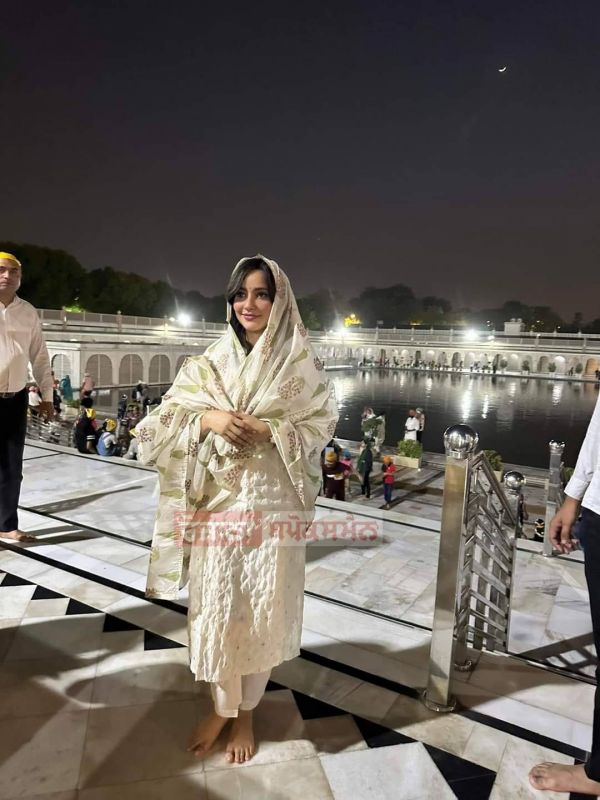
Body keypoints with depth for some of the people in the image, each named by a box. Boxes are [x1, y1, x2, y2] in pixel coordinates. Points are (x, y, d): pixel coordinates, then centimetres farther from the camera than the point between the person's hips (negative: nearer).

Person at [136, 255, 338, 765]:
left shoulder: (301, 363, -1)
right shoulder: (210, 362, 4)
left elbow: (320, 427, -2)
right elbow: (163, 422, 3)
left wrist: (268, 430, -16)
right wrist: (209, 420, -15)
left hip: (272, 504, -1)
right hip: (217, 502, 2)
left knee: (262, 610, 9)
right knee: (215, 608, 9)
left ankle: (246, 713, 34)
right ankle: (221, 708, 35)